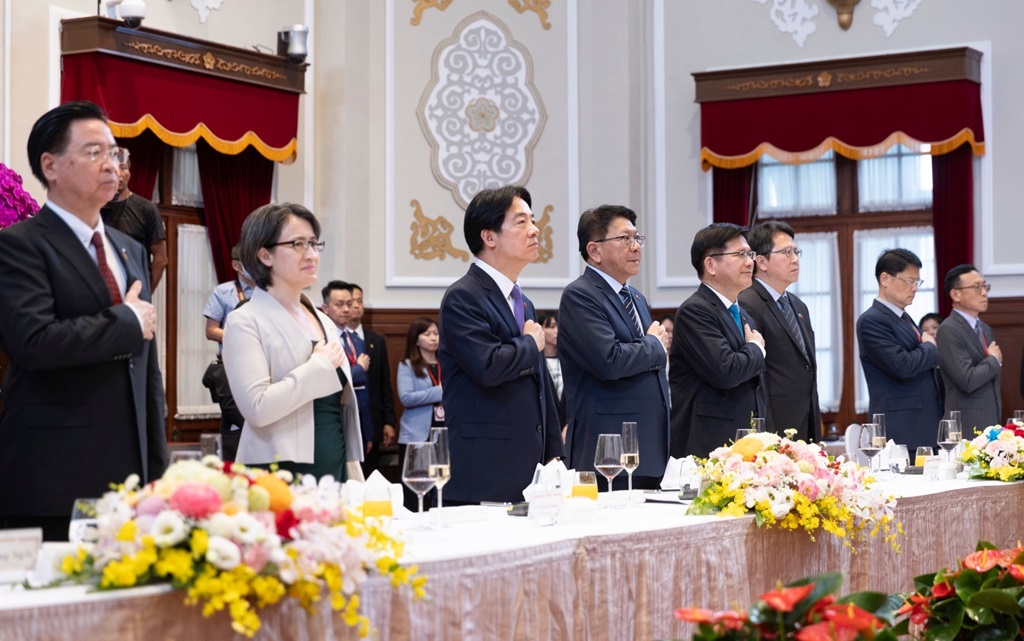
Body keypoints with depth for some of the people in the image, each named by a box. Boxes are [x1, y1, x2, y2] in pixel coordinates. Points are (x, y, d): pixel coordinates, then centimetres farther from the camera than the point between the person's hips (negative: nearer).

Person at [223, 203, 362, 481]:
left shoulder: (324, 322, 15)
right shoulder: (246, 322, -6)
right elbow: (257, 407, -19)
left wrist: (354, 476, 15)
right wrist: (320, 365, -12)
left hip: (335, 471, 6)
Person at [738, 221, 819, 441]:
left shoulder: (799, 306, 19)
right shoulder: (747, 305, -11)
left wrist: (815, 429, 19)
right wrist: (767, 436, -19)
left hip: (806, 429, 8)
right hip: (774, 431, -8)